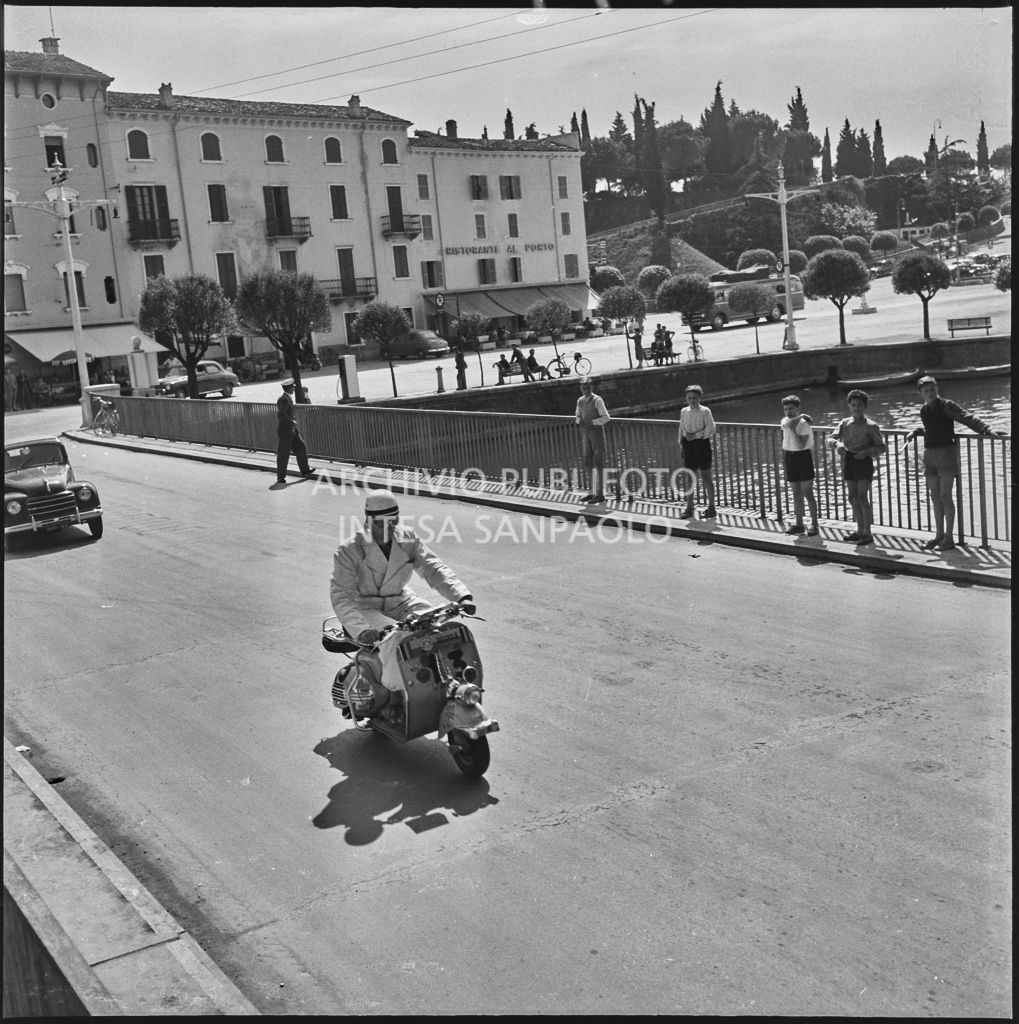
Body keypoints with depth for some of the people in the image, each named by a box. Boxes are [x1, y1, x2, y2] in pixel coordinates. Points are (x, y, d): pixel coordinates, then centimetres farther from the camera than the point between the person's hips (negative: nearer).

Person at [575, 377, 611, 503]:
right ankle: (591, 491, 17)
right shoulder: (580, 401, 9)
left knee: (599, 463, -4)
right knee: (588, 463, 9)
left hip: (597, 431, -7)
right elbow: (578, 416, 20)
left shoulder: (597, 400, -11)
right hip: (586, 433, 7)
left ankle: (600, 494, -1)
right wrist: (579, 421, -4)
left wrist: (591, 422, -22)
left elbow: (606, 417, -13)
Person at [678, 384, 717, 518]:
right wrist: (681, 444, 12)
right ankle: (689, 508, 14)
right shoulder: (684, 412, 8)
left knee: (706, 477, 0)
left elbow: (711, 429, -13)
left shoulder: (705, 411, -8)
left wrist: (695, 435, -18)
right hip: (688, 445, 5)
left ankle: (711, 508, 8)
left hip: (702, 443, -5)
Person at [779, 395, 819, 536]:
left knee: (807, 492, -5)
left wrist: (793, 429, -20)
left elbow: (801, 445, -20)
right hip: (789, 457, 6)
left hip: (803, 457, -6)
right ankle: (799, 524, 17)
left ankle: (814, 524, -1)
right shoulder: (784, 422, 7)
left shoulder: (804, 423, -12)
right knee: (796, 493, 11)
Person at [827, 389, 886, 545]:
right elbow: (831, 438, 3)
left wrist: (866, 452, -20)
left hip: (863, 461, -5)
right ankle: (860, 530, 21)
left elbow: (881, 447, -3)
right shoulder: (845, 423, 8)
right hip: (848, 461, 5)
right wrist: (837, 443, -20)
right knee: (853, 498, 9)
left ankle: (867, 533, -7)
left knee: (862, 498, -11)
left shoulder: (871, 426, -5)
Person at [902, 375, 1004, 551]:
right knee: (935, 497, 10)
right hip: (929, 455, 6)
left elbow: (968, 419, -18)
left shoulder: (947, 406, -8)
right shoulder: (924, 410, 10)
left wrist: (988, 431, -28)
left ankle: (949, 538, -2)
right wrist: (915, 432, 14)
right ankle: (939, 535, 18)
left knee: (946, 496, -8)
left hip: (946, 452, -6)